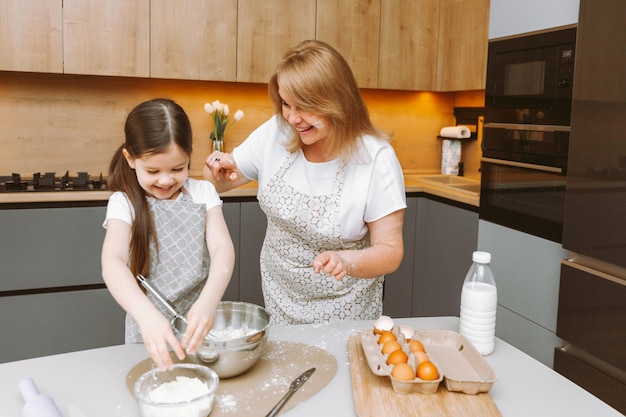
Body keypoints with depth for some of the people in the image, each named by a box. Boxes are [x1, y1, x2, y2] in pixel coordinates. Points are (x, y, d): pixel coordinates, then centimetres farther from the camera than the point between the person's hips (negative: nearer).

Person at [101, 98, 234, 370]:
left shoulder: (203, 193, -2)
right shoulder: (125, 203, -8)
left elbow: (222, 248, -14)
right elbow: (112, 263, -24)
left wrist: (208, 302, -34)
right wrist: (147, 314, -43)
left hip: (200, 321, 2)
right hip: (149, 328, -1)